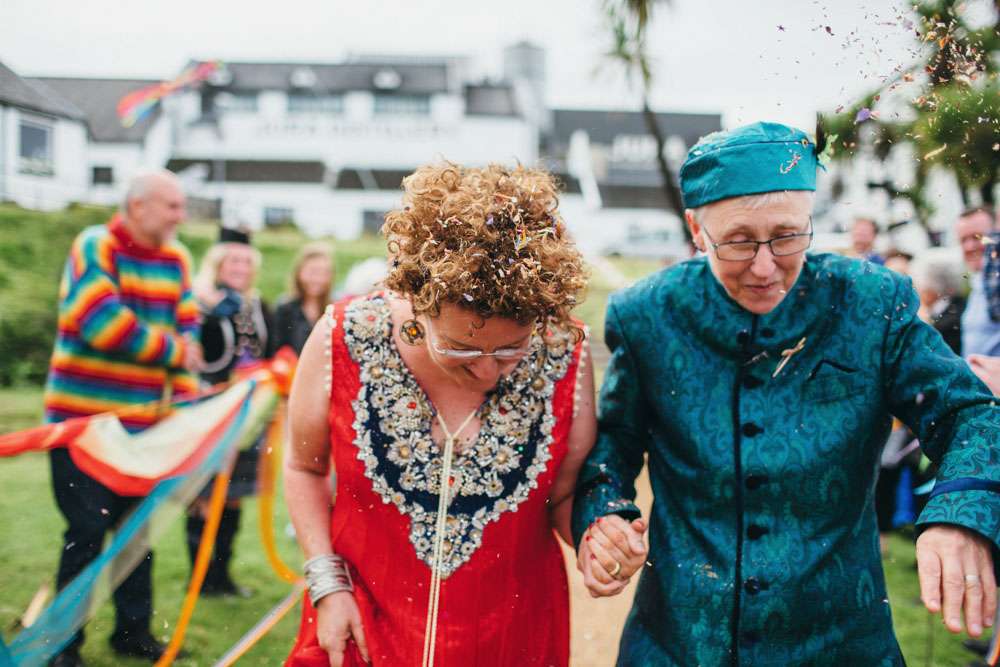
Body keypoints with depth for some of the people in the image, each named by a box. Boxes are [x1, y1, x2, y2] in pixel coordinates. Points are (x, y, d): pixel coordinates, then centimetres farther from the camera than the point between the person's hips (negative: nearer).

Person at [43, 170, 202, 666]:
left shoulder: (177, 260, 7)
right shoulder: (94, 248, -11)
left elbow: (186, 331, 7)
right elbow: (102, 322, -22)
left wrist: (185, 400, -3)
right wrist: (172, 349, -14)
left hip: (142, 421, 6)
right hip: (83, 419, -5)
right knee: (86, 532, -1)